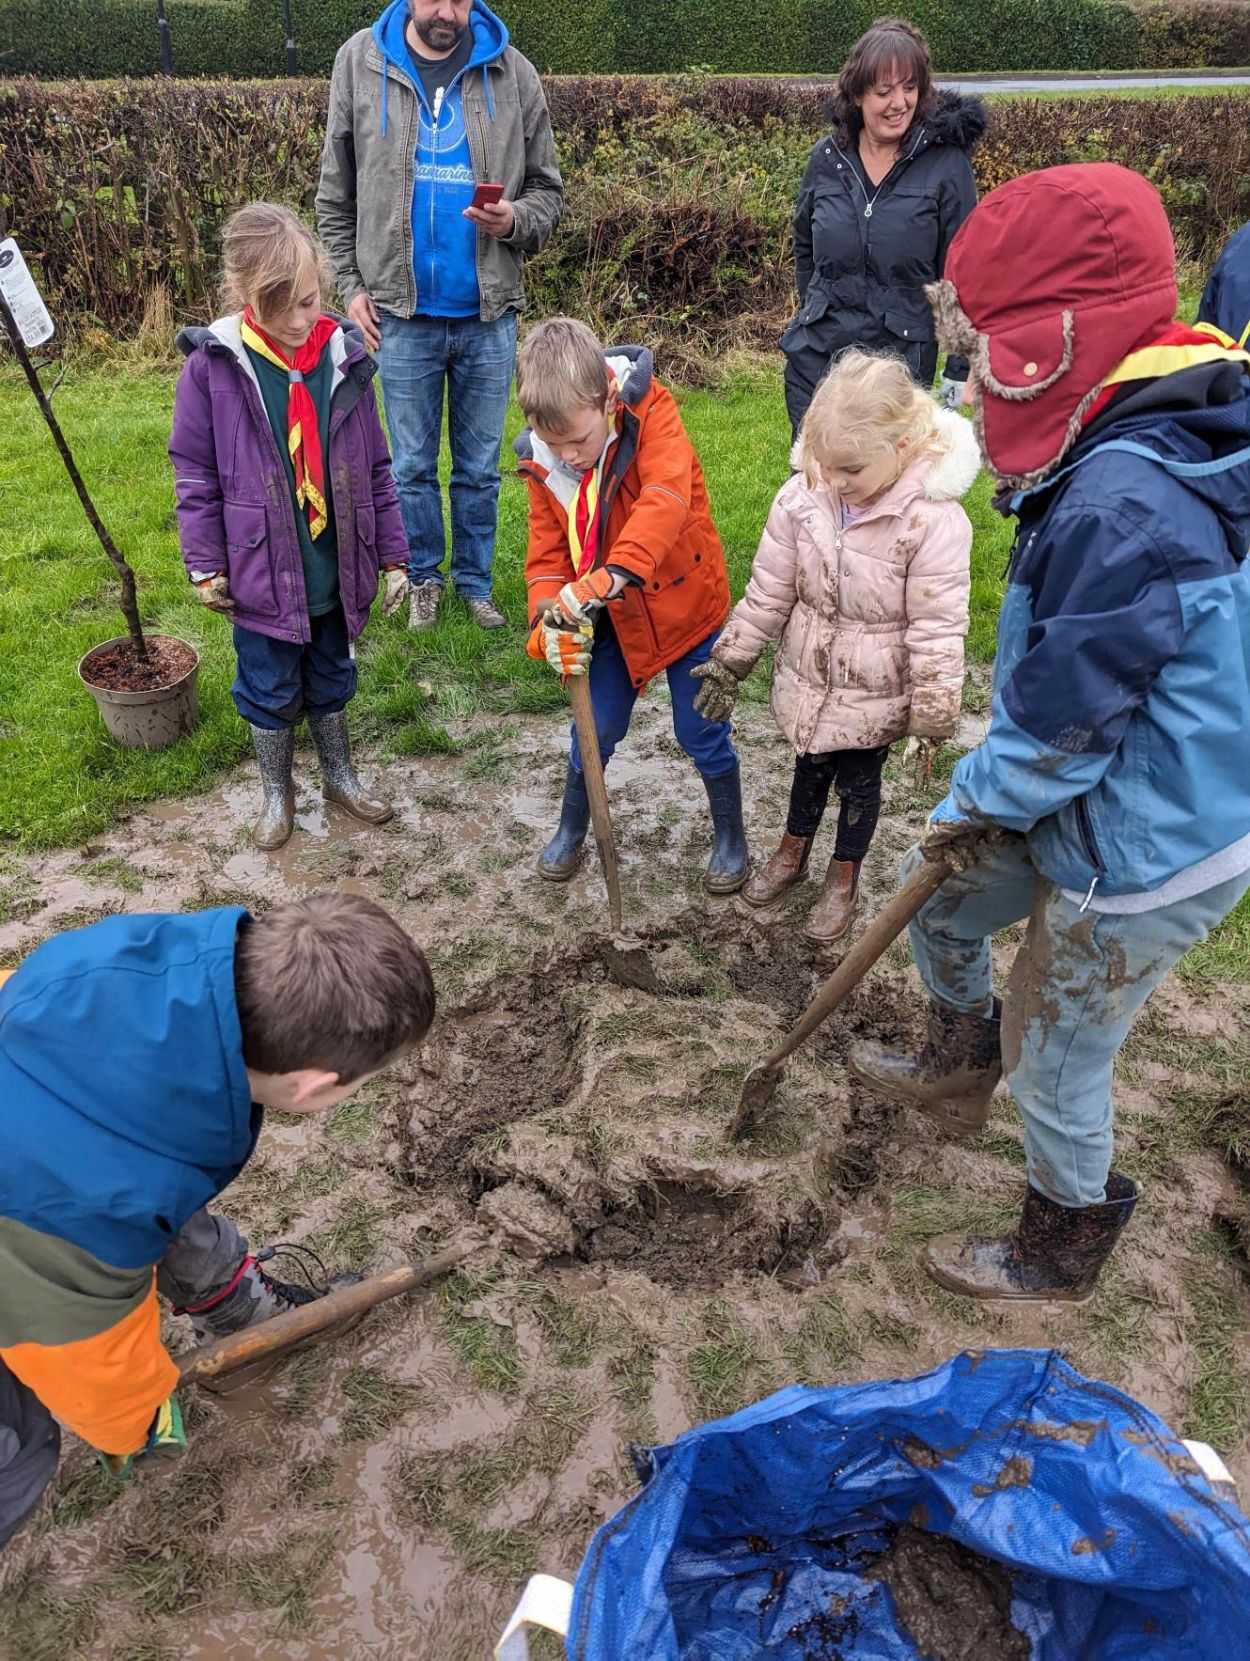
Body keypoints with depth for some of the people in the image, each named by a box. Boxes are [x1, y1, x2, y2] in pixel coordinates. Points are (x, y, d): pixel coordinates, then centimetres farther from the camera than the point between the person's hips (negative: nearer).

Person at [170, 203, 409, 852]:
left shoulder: (344, 356, -5)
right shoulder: (214, 363, -12)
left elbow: (375, 468, 2)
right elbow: (194, 474, -4)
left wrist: (392, 555, 4)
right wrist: (206, 566, -4)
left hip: (337, 571, 2)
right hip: (262, 574, -2)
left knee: (332, 682, 20)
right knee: (271, 692, 14)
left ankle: (340, 776, 41)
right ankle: (276, 793, 35)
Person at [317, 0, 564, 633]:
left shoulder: (513, 72, 1)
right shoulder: (360, 61, 1)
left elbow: (547, 188, 6)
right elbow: (336, 195, 6)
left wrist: (515, 220, -15)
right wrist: (352, 285, -1)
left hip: (488, 314, 0)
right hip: (402, 313, 0)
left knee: (480, 466, 10)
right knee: (413, 464, 9)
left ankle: (475, 580, 26)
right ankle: (423, 578, 27)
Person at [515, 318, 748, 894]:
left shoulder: (652, 413, -26)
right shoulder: (543, 460, -12)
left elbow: (665, 502, -41)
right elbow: (547, 550, -9)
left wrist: (601, 581, -53)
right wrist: (551, 619, -30)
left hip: (684, 603, -3)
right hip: (610, 619, 4)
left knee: (701, 732, 6)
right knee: (595, 728, 11)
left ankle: (731, 838, 29)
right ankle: (571, 830, 36)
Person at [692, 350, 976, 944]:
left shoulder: (934, 519, -25)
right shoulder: (803, 495, -13)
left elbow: (936, 632, -20)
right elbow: (767, 592, -4)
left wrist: (932, 721, -16)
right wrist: (730, 663, -1)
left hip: (874, 694, -3)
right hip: (808, 677, 4)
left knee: (858, 782, 17)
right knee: (810, 765, 25)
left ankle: (843, 880, 41)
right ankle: (792, 852, 50)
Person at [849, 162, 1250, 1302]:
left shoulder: (1123, 505, -32)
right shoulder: (1158, 436, 1)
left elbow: (1061, 716, -26)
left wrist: (978, 799, -7)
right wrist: (984, 794, 9)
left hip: (1144, 849, -9)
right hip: (1091, 798, 9)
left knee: (1054, 1063, 10)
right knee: (938, 888, 24)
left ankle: (1062, 1254, 39)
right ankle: (958, 1066, 51)